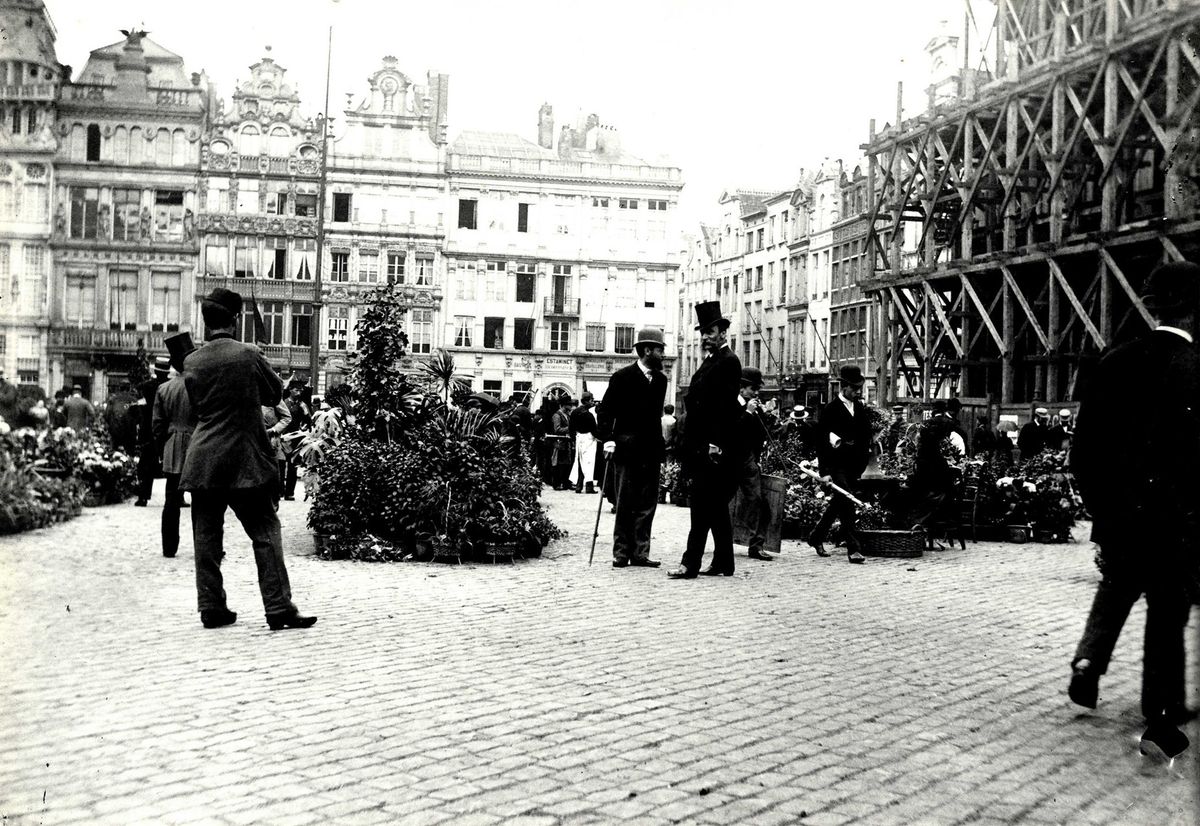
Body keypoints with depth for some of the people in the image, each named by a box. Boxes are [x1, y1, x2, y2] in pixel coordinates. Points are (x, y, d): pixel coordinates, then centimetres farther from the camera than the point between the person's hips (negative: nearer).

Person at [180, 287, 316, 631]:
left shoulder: (192, 362, 2)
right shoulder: (248, 354, -8)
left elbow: (196, 404, 12)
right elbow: (275, 394, 4)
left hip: (202, 461, 4)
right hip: (244, 460, -4)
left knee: (207, 536, 10)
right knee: (265, 532, 1)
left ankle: (211, 608, 15)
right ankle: (279, 608, -1)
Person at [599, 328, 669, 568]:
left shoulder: (660, 379, 13)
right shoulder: (623, 376, -4)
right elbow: (605, 410, -4)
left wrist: (660, 443, 11)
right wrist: (608, 439, -13)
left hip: (651, 450, 5)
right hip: (627, 449, -5)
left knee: (647, 504, 4)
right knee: (625, 504, -1)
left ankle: (640, 553, 8)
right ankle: (621, 553, 6)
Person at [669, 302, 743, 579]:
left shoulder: (728, 361, -9)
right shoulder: (709, 361, 20)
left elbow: (726, 405, -17)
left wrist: (715, 444, -22)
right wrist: (689, 443, 16)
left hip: (713, 447, -10)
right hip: (701, 447, 10)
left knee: (701, 505, -9)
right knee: (716, 506, 12)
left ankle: (691, 564, -8)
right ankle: (723, 563, 18)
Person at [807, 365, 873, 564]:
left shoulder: (860, 409, 11)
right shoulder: (831, 409, -7)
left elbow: (866, 436, 19)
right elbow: (821, 441, -9)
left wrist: (863, 458, 5)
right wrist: (825, 470, -14)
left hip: (854, 466, 6)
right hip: (837, 465, -6)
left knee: (838, 503, 15)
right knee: (847, 505, -13)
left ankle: (817, 537, 31)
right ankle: (853, 549, -11)